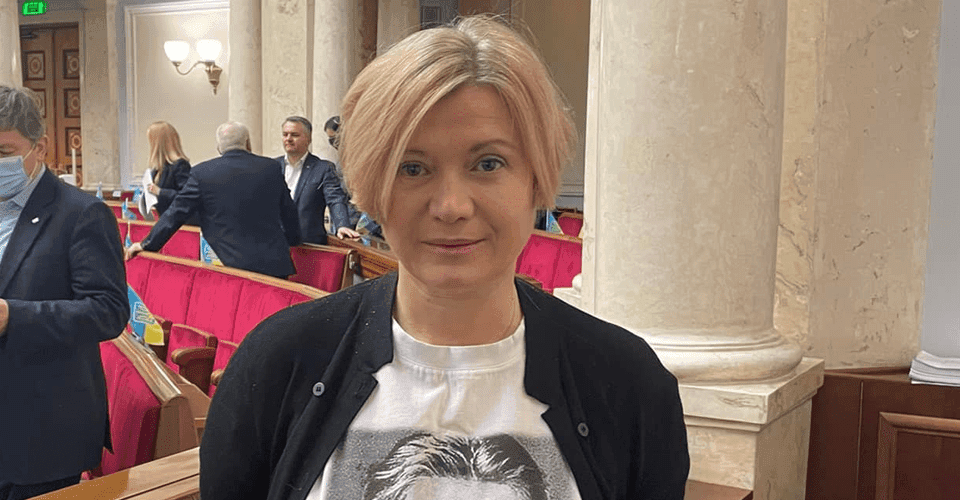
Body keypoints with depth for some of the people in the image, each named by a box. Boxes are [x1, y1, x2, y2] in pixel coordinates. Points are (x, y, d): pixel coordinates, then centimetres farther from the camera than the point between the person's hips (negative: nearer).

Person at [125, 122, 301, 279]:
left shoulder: (203, 173, -1)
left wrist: (147, 244, 14)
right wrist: (292, 240, 32)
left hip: (233, 263, -2)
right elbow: (289, 213, 13)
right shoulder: (270, 168, 5)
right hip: (276, 265, 2)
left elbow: (176, 213, 3)